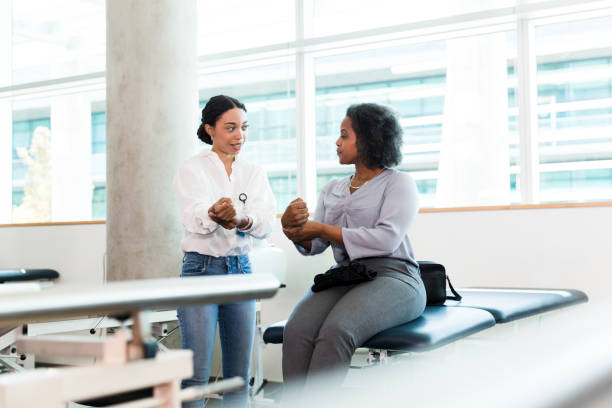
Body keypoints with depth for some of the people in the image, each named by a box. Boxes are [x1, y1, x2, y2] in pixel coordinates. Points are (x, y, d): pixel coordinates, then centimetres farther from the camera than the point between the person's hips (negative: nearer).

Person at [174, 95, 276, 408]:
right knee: (196, 373, -9)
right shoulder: (192, 169, -1)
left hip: (241, 270, 4)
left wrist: (241, 220, -29)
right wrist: (213, 214, -43)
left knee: (239, 375, 7)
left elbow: (267, 221, -6)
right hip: (201, 268, -4)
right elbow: (194, 217, -19)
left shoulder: (254, 174, 11)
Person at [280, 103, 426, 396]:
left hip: (391, 277, -5)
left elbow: (386, 239, -11)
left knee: (335, 332, -35)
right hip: (343, 275, 5)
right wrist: (295, 228, -8)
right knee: (296, 331, -28)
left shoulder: (399, 183, 5)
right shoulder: (332, 190, 24)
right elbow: (314, 246, 16)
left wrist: (322, 230, -8)